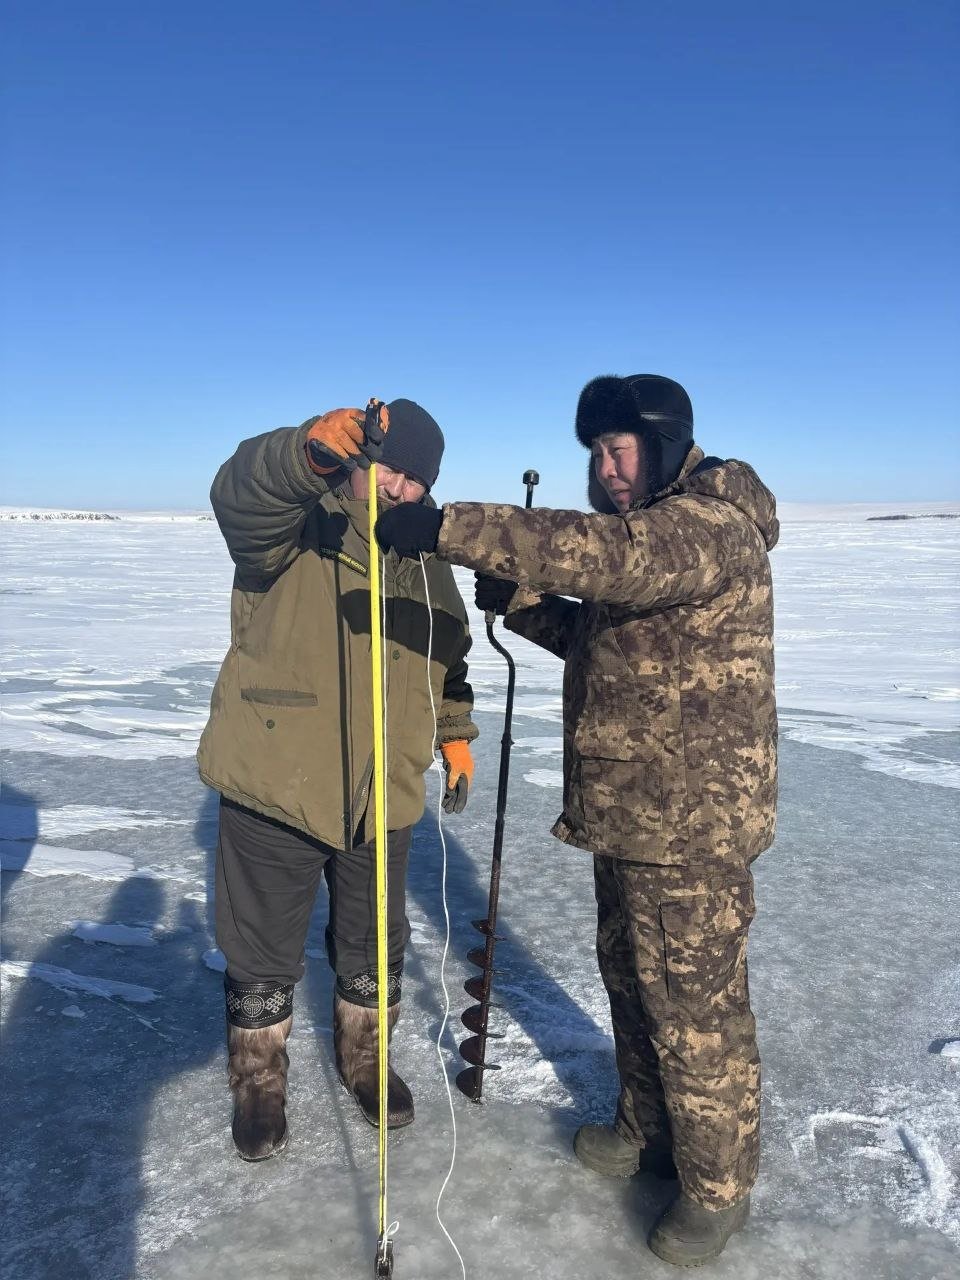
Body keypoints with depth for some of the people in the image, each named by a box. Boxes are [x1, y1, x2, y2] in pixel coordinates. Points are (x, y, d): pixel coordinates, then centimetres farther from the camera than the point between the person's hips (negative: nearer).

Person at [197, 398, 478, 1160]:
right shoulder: (292, 530, -9)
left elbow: (449, 660, 22)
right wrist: (312, 449, -52)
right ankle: (259, 1082, 37)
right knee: (263, 957, 12)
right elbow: (240, 493, -34)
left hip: (384, 799, 5)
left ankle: (364, 1058, 46)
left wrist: (456, 733, 13)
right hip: (273, 790, -4)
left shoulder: (428, 567, 9)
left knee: (374, 949, 20)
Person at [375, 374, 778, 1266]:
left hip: (691, 825, -10)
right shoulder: (644, 531, 12)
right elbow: (606, 637, 17)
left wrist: (450, 529, -41)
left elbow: (600, 555, -38)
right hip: (624, 813, 10)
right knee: (630, 979, 22)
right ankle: (647, 1130, 44)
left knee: (695, 1008, 6)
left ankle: (717, 1184, 28)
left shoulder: (714, 524, -19)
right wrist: (523, 603, 0)